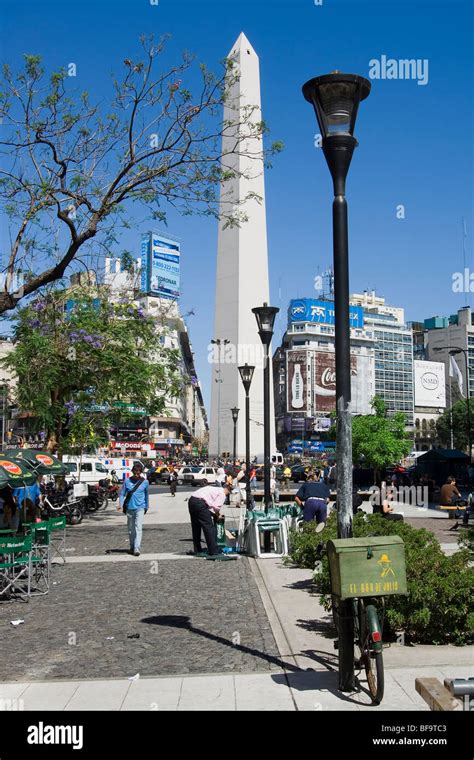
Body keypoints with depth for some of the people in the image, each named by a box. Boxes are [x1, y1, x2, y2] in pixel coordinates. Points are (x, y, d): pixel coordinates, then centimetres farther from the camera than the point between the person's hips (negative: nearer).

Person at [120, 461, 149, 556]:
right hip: (129, 508, 2)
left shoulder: (145, 482, 0)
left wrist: (146, 507, 19)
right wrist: (121, 505, -12)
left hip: (140, 508, -2)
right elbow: (122, 493, 3)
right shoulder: (127, 481, 0)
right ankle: (132, 547, 25)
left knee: (138, 528, -13)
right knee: (131, 529, 11)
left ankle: (137, 549, -18)